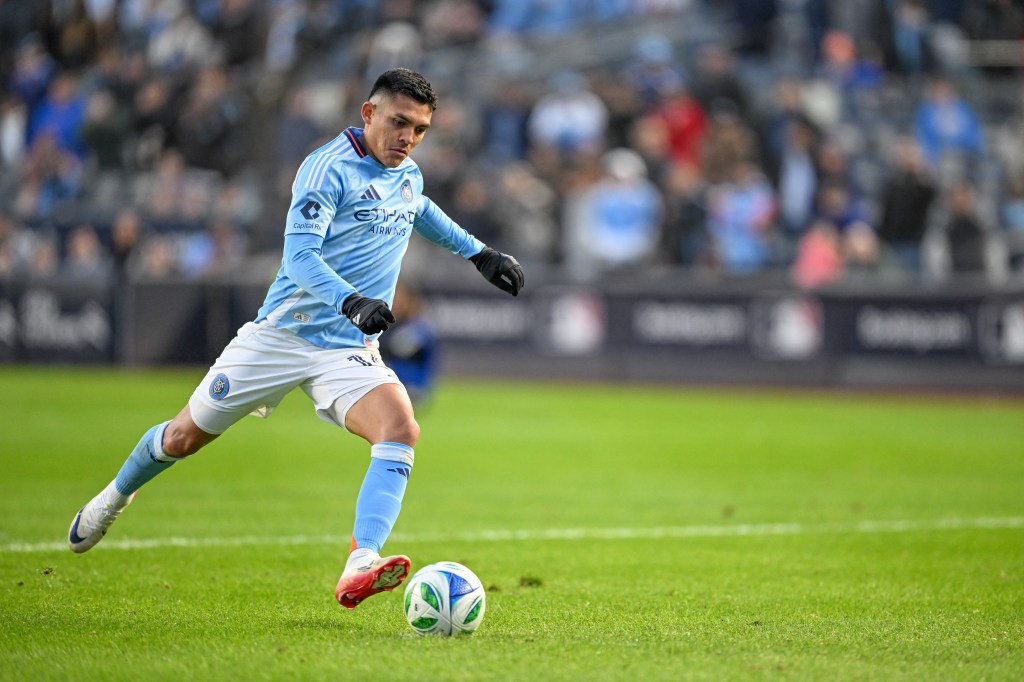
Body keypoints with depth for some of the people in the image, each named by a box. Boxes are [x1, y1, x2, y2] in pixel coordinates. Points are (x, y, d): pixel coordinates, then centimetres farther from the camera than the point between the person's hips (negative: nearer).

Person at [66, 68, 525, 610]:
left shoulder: (408, 175, 9)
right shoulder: (329, 167, -15)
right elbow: (299, 255, -26)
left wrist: (479, 253, 34)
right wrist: (352, 302, -41)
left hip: (350, 352, 4)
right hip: (281, 335, -4)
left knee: (401, 428, -26)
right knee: (186, 436, 8)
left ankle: (359, 567, -39)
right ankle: (116, 496, 41)